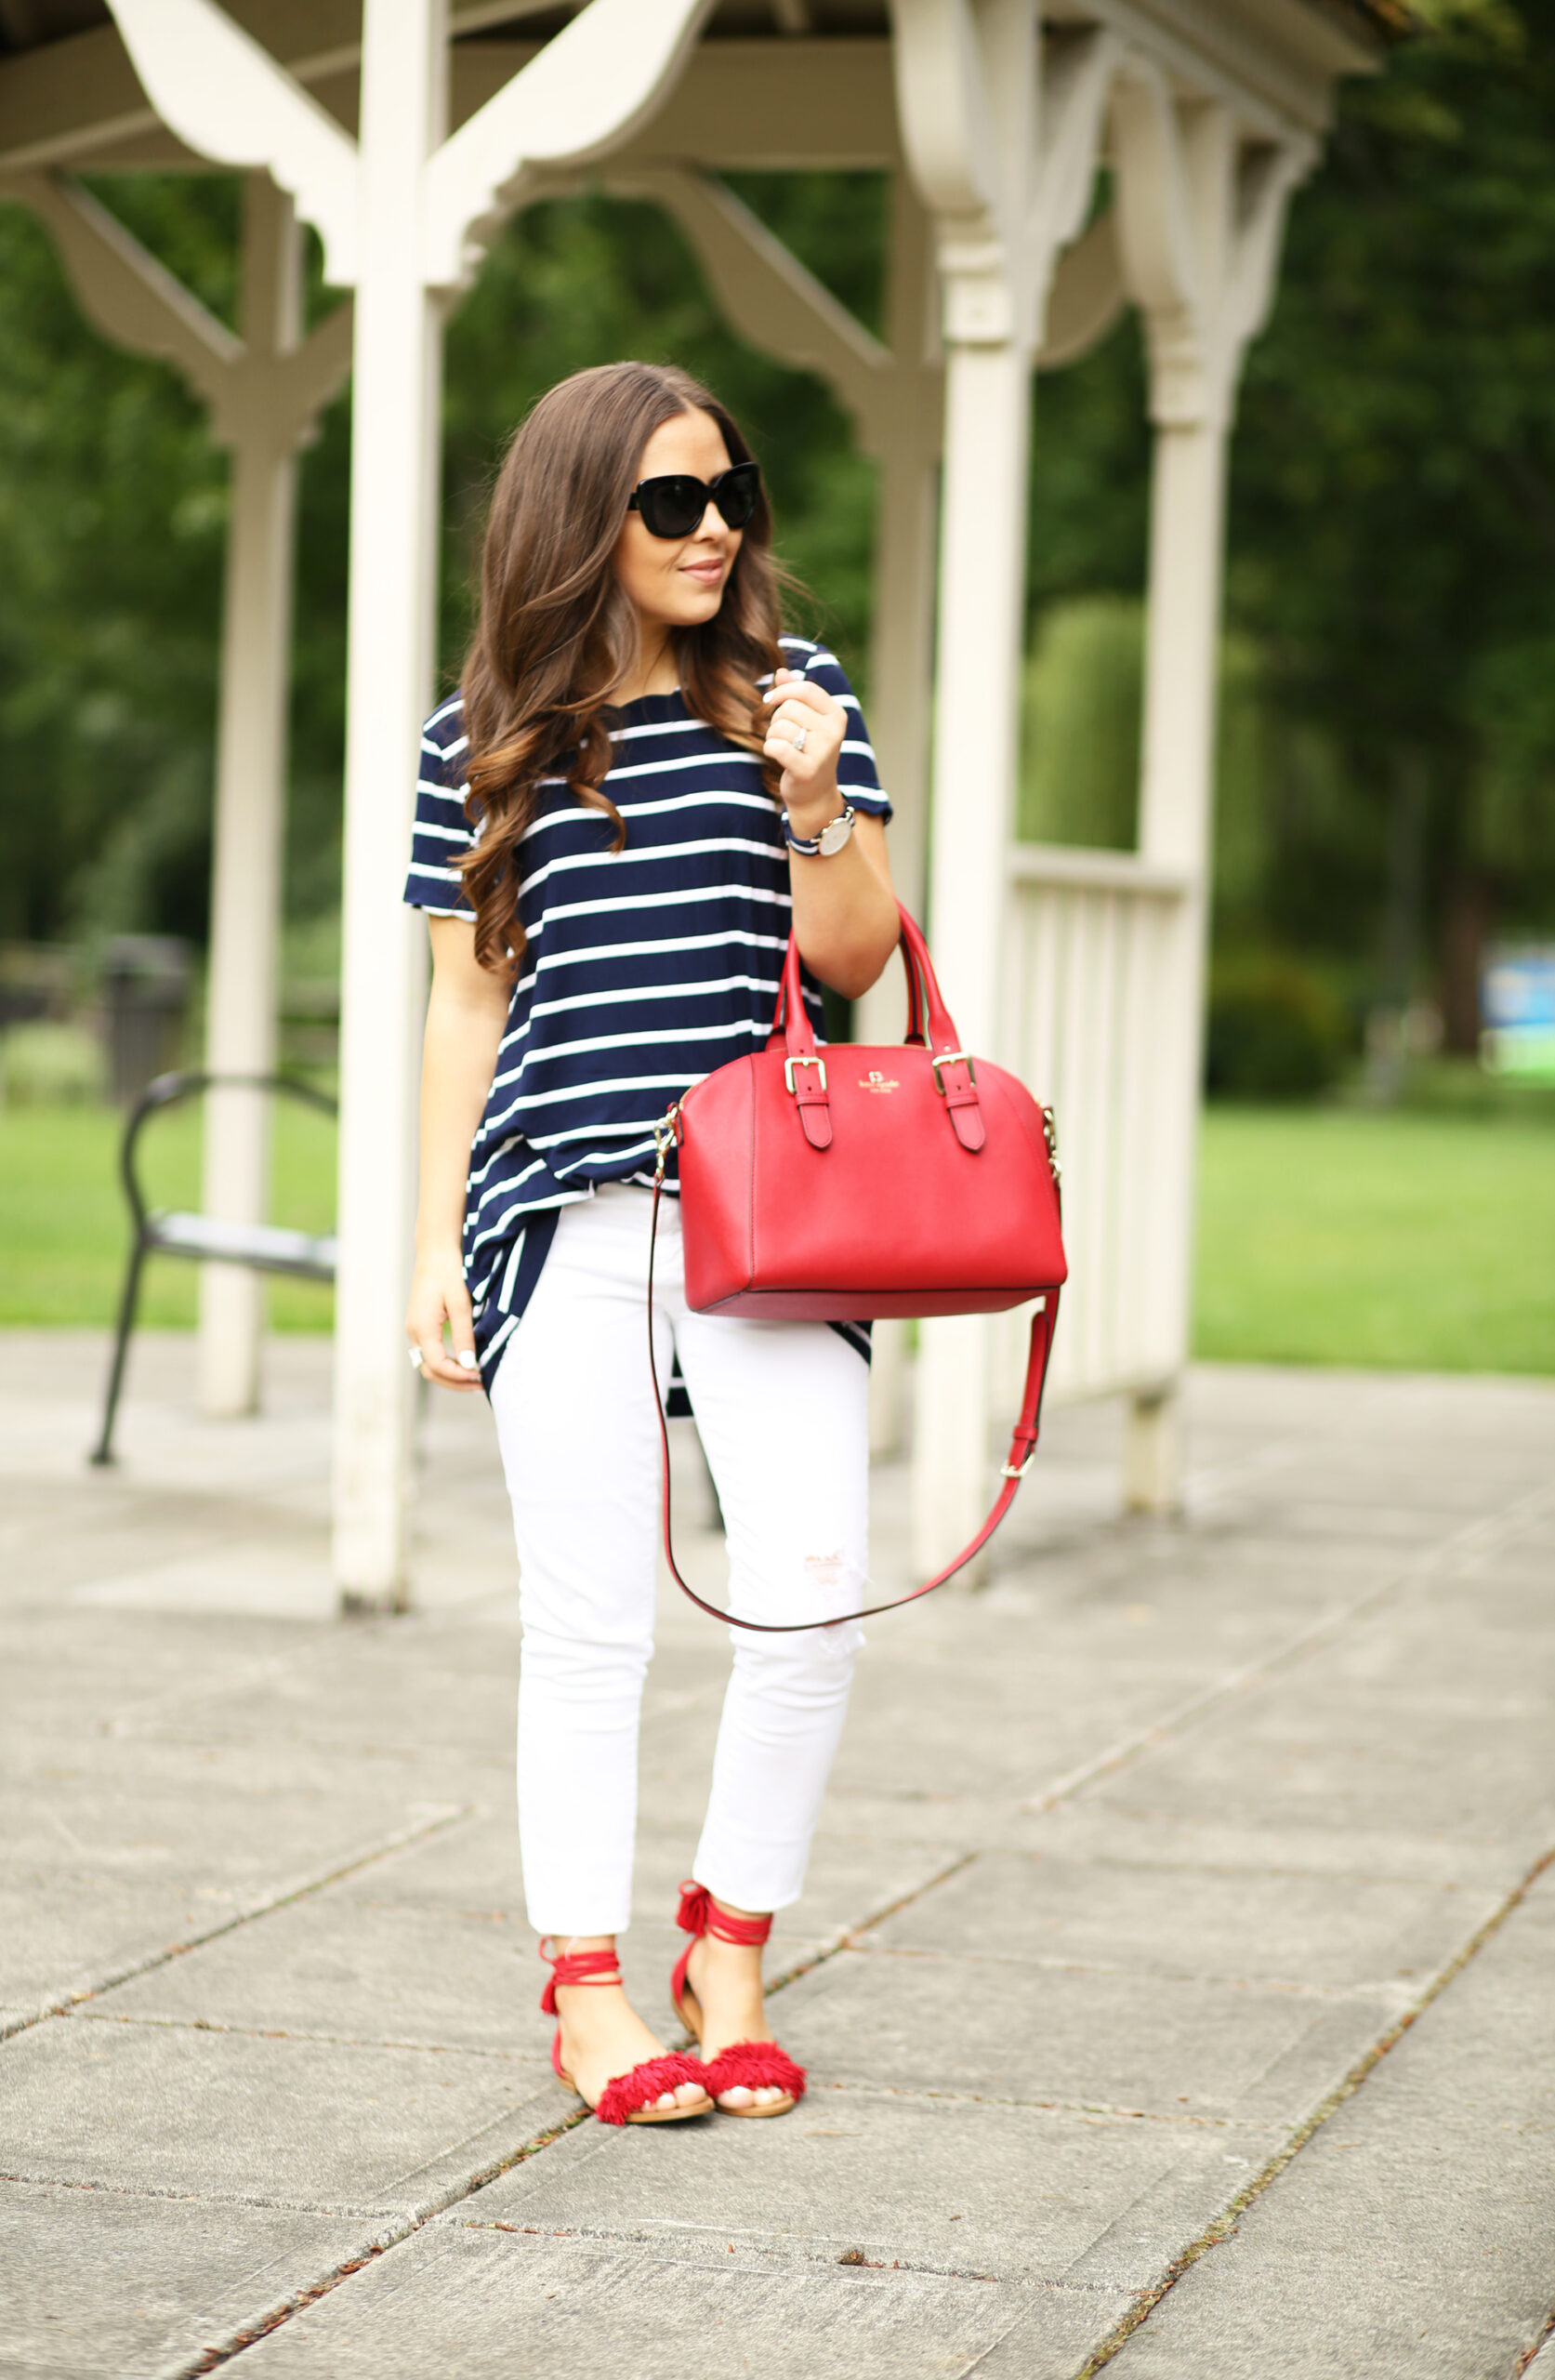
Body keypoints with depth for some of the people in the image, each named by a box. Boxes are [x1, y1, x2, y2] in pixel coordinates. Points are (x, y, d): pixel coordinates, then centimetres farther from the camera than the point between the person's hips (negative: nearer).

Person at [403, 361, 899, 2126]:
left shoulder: (792, 691, 7)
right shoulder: (481, 739, 8)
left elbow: (857, 962, 7)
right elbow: (468, 1001, 11)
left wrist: (814, 808, -11)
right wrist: (438, 1241, 8)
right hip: (565, 1227, 0)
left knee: (810, 1602, -7)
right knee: (588, 1623, -1)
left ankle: (730, 1947, 13)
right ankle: (585, 1987, 10)